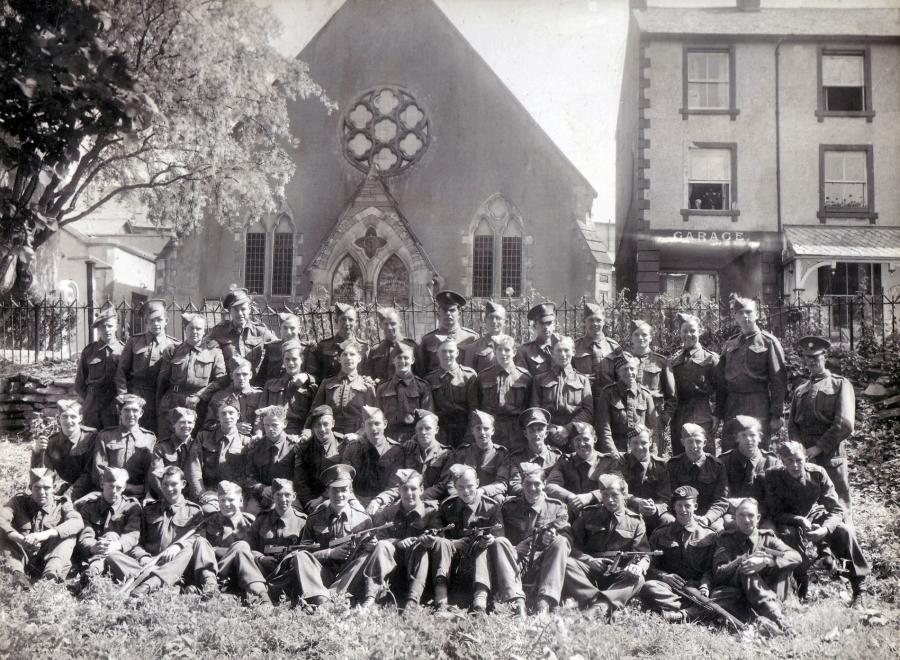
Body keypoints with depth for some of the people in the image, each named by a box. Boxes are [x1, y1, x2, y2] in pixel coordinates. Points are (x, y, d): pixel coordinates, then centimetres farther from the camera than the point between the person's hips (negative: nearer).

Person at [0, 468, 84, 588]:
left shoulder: (61, 504, 4)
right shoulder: (19, 501, 8)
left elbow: (78, 522, -18)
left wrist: (45, 534, -33)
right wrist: (21, 539, -33)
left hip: (48, 560, -1)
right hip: (21, 560, 1)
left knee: (69, 532, -19)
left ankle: (51, 572, -41)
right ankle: (18, 573, -36)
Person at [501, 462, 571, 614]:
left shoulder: (556, 507, 15)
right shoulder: (509, 507, 17)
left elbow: (567, 541, 4)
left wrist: (553, 538, -19)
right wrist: (514, 549, -13)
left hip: (543, 566, 1)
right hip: (516, 562, 0)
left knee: (560, 543, -27)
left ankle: (544, 603, -37)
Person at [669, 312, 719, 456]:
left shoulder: (710, 359, 1)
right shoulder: (673, 360, 14)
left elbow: (719, 390, 0)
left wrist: (716, 416, -6)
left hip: (703, 419, -4)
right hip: (678, 421, 4)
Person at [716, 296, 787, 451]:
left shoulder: (768, 342, 0)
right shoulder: (729, 345, 14)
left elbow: (779, 381, -4)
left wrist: (777, 415, -9)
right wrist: (718, 414, 10)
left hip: (758, 409, -4)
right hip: (731, 409, 4)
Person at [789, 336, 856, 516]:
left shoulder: (841, 385, 5)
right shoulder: (800, 390, 21)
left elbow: (845, 424, -7)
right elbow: (792, 425, 14)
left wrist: (819, 447, -12)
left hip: (831, 456, -4)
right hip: (804, 458, 4)